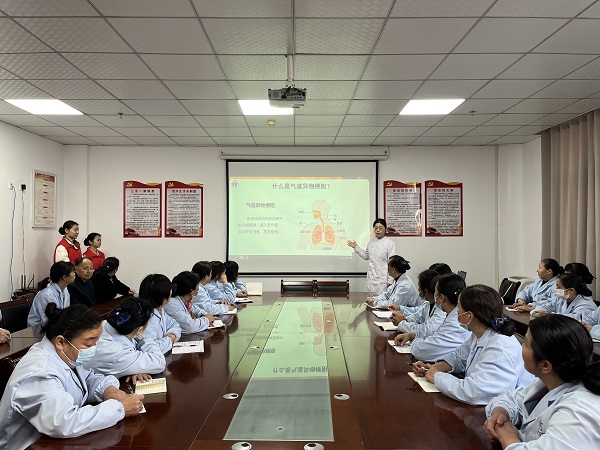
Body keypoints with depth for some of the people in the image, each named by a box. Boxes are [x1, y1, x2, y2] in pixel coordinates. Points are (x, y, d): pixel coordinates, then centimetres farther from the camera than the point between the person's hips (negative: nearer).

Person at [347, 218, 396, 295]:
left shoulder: (389, 243, -8)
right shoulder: (371, 242, 10)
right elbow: (366, 256, 24)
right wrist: (356, 247, 15)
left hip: (383, 279, -6)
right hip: (372, 277, 6)